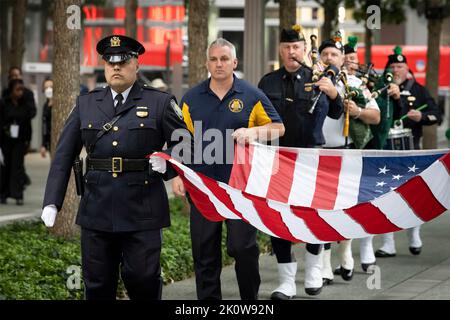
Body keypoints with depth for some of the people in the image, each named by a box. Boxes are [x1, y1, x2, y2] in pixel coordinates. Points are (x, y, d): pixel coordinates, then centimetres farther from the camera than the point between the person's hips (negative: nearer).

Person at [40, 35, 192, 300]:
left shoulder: (160, 102, 3)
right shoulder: (86, 104, 10)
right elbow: (64, 156, 8)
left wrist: (167, 162, -12)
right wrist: (52, 202, 1)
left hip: (142, 211, -3)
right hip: (97, 210, 3)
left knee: (144, 283, -1)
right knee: (98, 286, 8)